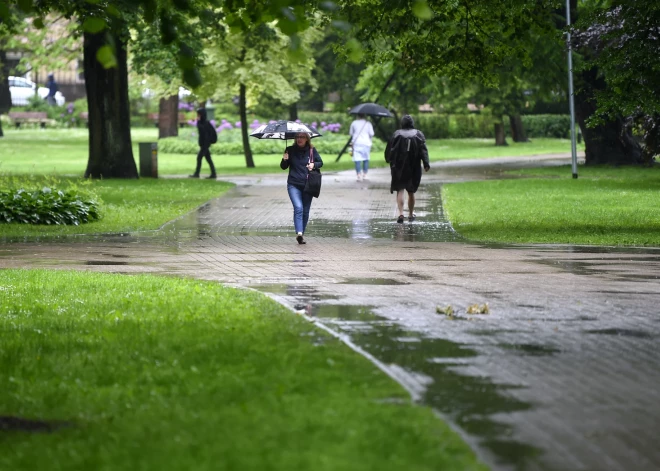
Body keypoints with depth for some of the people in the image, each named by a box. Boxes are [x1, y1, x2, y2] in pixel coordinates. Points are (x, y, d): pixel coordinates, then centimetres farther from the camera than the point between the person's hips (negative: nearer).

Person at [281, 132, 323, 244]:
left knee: (305, 211, 6)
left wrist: (314, 165, -7)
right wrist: (284, 160, -15)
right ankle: (299, 233, -29)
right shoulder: (290, 150, 2)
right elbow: (283, 167, 6)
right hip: (294, 185, -2)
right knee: (298, 208, -20)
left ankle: (301, 234, 18)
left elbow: (320, 163, 14)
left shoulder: (312, 150, 3)